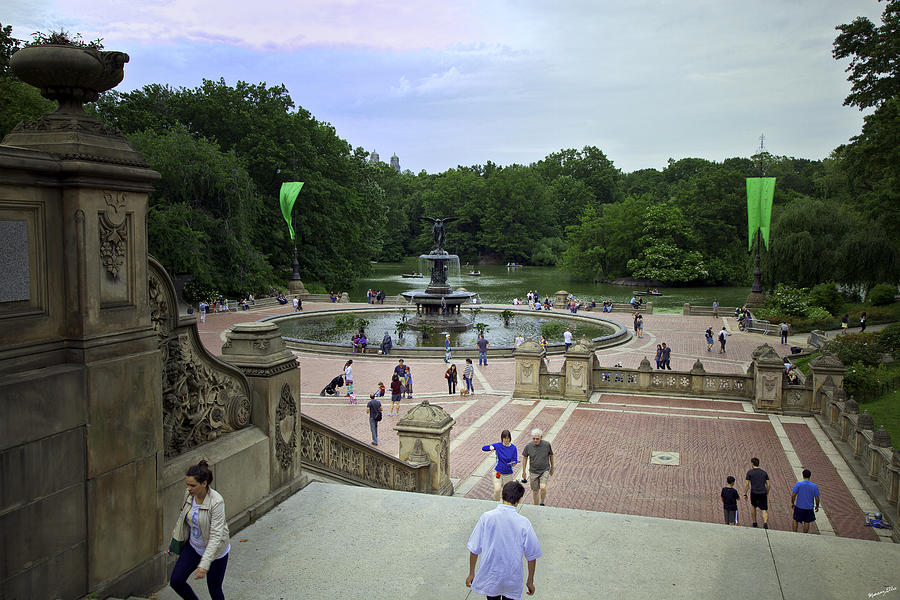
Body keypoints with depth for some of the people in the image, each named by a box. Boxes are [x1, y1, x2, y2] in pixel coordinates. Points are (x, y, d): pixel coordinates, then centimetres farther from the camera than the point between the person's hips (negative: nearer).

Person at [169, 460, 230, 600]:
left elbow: (216, 536, -30)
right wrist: (177, 541, 19)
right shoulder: (189, 494, -10)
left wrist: (204, 565, -34)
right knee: (176, 581, 4)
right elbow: (183, 517, 9)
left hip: (215, 551, -6)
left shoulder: (216, 502, -30)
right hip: (193, 547, 6)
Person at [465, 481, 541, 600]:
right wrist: (530, 580, 9)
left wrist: (471, 573, 7)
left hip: (489, 576, 1)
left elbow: (474, 550, -6)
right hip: (512, 580, -1)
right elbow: (532, 556, -6)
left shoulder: (486, 517, -13)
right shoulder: (524, 523, -14)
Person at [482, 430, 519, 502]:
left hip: (508, 474, 1)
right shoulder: (498, 446, -6)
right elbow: (483, 448, -6)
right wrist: (490, 448, -26)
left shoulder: (513, 448, -5)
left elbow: (515, 461, -2)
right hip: (498, 472, -1)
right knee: (497, 489, -17)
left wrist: (514, 463, -26)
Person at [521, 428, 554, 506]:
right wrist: (524, 472, 6)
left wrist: (552, 468, 15)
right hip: (533, 472, 2)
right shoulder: (528, 446, -11)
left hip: (545, 470, -2)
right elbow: (525, 458, 3)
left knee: (543, 487, -22)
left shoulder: (547, 444, -13)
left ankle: (542, 502, 4)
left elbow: (551, 456, 5)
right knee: (535, 491, 8)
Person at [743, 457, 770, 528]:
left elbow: (746, 484, -2)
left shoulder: (750, 472, 2)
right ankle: (765, 523, -23)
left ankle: (754, 523, 24)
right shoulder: (764, 472, 12)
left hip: (754, 493, -2)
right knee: (764, 510, 2)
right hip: (763, 493, 2)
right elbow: (768, 485, 10)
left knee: (753, 506, 23)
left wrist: (744, 494, 5)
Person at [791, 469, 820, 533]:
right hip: (809, 508, 1)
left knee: (795, 521, 13)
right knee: (806, 522, 13)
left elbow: (793, 495, -12)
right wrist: (817, 506, 15)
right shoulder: (814, 486, -6)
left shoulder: (798, 484, -11)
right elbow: (817, 498, -2)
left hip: (799, 507, -1)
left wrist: (792, 503, 3)